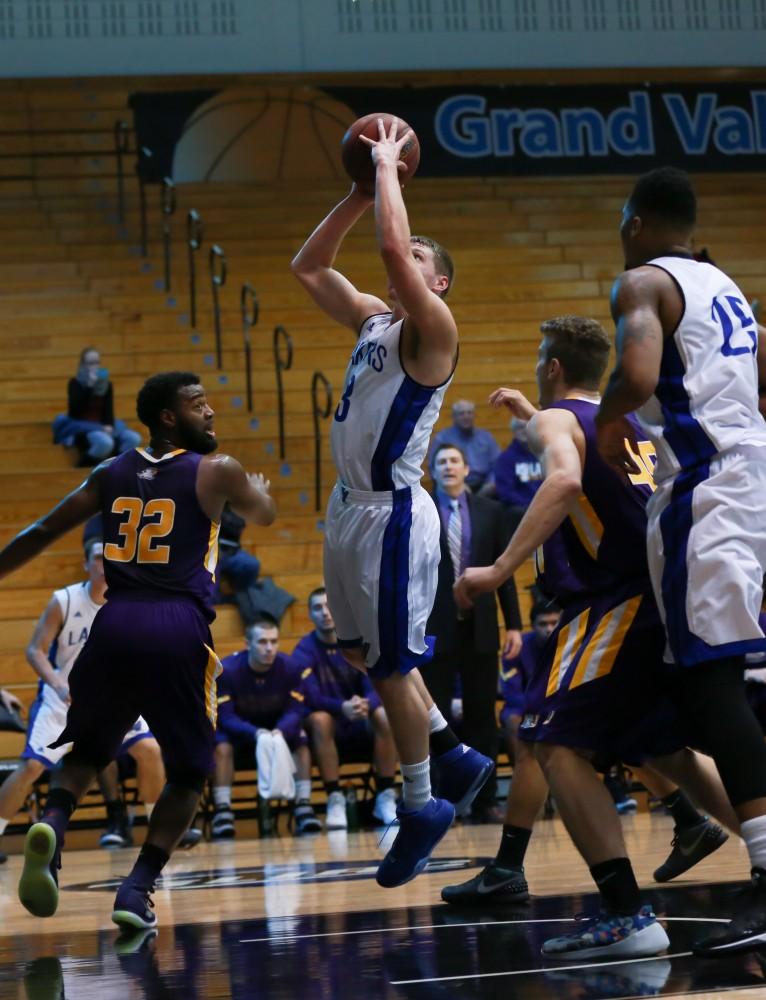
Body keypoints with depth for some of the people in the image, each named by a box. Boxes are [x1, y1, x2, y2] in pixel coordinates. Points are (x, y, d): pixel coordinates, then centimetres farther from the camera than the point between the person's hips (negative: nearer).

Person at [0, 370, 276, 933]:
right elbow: (264, 515, 24)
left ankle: (53, 823, -9)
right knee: (189, 772, 13)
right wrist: (255, 487, 47)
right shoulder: (217, 471, 5)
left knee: (89, 749, 22)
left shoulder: (112, 473, 14)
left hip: (117, 623, 3)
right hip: (180, 631, -3)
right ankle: (139, 887, -4)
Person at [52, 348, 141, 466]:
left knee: (134, 439, -22)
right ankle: (84, 467, -18)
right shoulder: (75, 383, -2)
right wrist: (89, 387, -20)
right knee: (104, 442, -39)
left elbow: (109, 409, 5)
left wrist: (109, 426, -16)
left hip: (101, 426, 5)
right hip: (80, 427, -5)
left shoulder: (107, 384, 12)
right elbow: (75, 409, -16)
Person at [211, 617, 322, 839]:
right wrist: (255, 733, -44)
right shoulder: (228, 670, -22)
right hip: (238, 730, -2)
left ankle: (303, 807, -24)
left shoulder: (289, 667, -15)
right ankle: (222, 812, -35)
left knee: (301, 742, -26)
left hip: (277, 728, 2)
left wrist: (280, 731, -40)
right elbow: (226, 717, -25)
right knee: (222, 747, -33)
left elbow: (293, 711, -16)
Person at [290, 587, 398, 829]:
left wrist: (366, 704, -36)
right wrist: (342, 708, -40)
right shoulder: (304, 652, -7)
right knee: (320, 719, -36)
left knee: (384, 715, -30)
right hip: (331, 726, -2)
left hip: (362, 727, 2)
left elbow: (376, 687, -10)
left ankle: (385, 798, -21)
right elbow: (311, 698, -19)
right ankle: (335, 800, -28)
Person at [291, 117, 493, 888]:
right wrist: (361, 192, 10)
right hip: (350, 506, 9)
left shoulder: (431, 328, -11)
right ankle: (453, 757, 28)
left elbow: (391, 247, -26)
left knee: (391, 665, -2)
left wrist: (389, 167, -14)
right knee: (363, 651, 17)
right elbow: (307, 268, 18)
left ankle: (421, 804, 9)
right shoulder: (373, 320, 13)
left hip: (390, 513, -9)